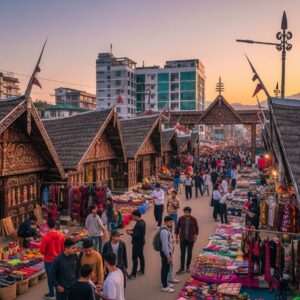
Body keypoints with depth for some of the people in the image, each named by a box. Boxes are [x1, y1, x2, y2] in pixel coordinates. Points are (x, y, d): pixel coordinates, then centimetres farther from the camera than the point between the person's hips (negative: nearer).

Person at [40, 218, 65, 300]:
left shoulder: (46, 237, -21)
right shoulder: (61, 235, -8)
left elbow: (42, 250, -16)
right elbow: (63, 247, 1)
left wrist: (46, 253, 4)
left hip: (49, 260, -4)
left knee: (50, 277, 10)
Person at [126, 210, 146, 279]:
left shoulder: (139, 224, -28)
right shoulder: (142, 222, 3)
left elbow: (137, 235, -29)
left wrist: (131, 233, -14)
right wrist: (132, 230, 6)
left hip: (137, 243, -10)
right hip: (141, 242, 10)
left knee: (135, 258, -2)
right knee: (141, 256, 21)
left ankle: (133, 274, 4)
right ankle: (142, 270, 34)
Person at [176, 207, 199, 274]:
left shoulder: (193, 219, -8)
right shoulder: (181, 219, -7)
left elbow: (196, 228, 5)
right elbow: (177, 228, 3)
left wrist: (195, 236, 2)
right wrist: (177, 237, 5)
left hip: (191, 239, 0)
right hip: (183, 239, 0)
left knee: (189, 253, 10)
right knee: (182, 253, 0)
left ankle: (188, 267, 24)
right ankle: (182, 268, 7)